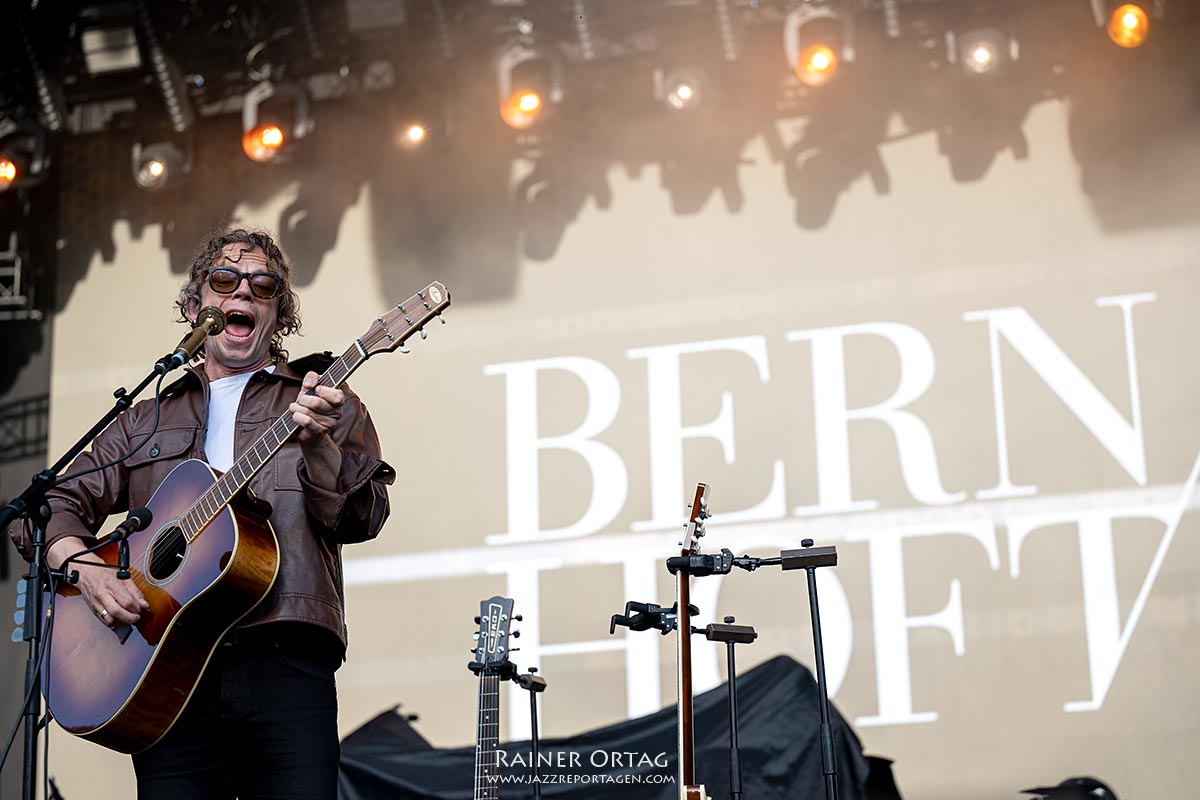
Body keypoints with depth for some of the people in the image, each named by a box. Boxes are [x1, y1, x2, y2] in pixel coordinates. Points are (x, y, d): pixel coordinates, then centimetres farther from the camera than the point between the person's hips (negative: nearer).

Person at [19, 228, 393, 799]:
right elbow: (58, 504, 19)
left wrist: (317, 443, -17)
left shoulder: (325, 404, 16)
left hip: (284, 665, -2)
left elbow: (359, 520, 2)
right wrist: (85, 570, -1)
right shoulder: (145, 422, 24)